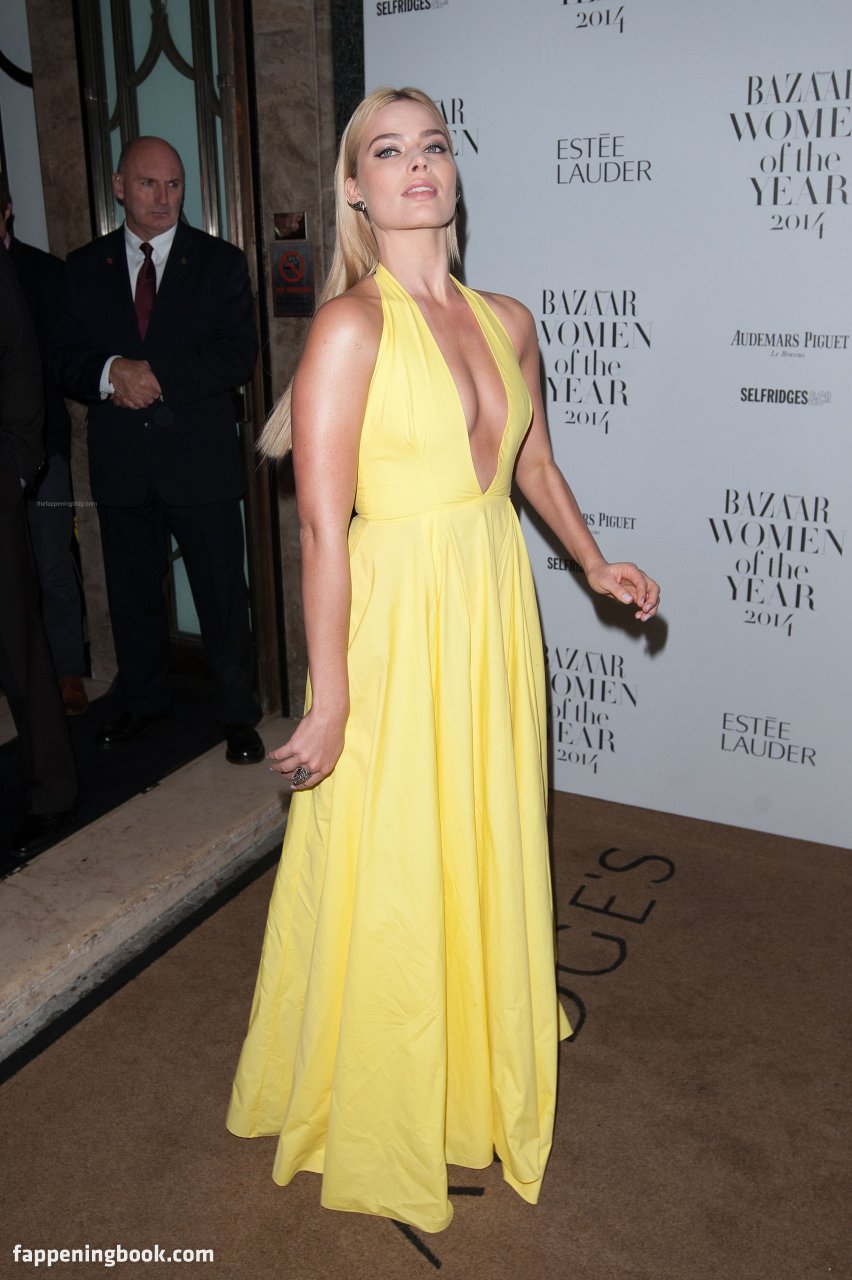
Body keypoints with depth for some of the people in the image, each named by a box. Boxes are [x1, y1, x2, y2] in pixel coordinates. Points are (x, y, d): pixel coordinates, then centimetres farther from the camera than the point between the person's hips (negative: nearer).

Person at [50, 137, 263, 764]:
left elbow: (238, 354, -8)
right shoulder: (85, 267, 9)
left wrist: (157, 377, -17)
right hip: (120, 462, 3)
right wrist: (111, 373, -17)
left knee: (223, 595, 3)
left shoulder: (221, 262, 2)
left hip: (201, 459, -3)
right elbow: (65, 358, 4)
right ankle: (144, 701, 33)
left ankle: (239, 713, 16)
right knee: (132, 592, 15)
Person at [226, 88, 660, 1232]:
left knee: (490, 847, 20)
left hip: (497, 611, 6)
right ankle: (382, 1127, 33)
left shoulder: (507, 320, 5)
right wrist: (330, 703, -17)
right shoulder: (351, 324, -14)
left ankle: (487, 1043, 48)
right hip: (396, 619, -6)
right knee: (390, 877, 8)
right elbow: (323, 527, -17)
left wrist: (595, 562, 13)